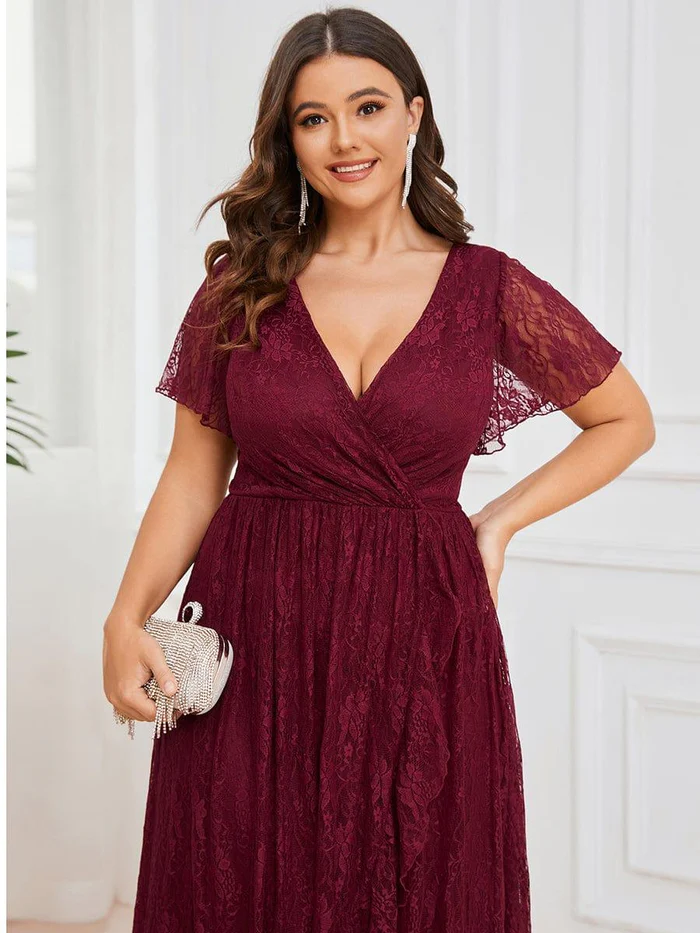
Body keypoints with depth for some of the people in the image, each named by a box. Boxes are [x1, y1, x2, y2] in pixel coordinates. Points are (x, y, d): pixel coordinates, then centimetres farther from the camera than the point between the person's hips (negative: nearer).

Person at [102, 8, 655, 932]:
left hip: (423, 634, 0)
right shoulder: (243, 284, 2)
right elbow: (194, 474, 3)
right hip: (254, 640, 1)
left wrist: (501, 519, 2)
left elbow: (627, 421, 11)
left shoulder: (490, 288, 0)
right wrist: (126, 617, -10)